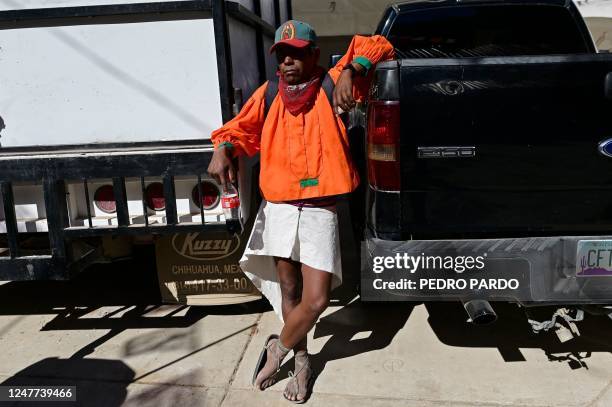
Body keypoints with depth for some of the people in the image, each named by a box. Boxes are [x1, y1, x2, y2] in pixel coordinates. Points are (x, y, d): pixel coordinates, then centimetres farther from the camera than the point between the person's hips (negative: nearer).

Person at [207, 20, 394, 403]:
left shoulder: (331, 85, 0)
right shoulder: (269, 93, 6)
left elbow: (376, 46, 2)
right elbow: (240, 128, 8)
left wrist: (350, 72, -18)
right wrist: (223, 149, -14)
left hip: (319, 211, -2)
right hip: (278, 208, 3)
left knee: (316, 299, -7)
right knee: (289, 292, 13)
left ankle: (278, 350, 22)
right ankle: (302, 360, 36)